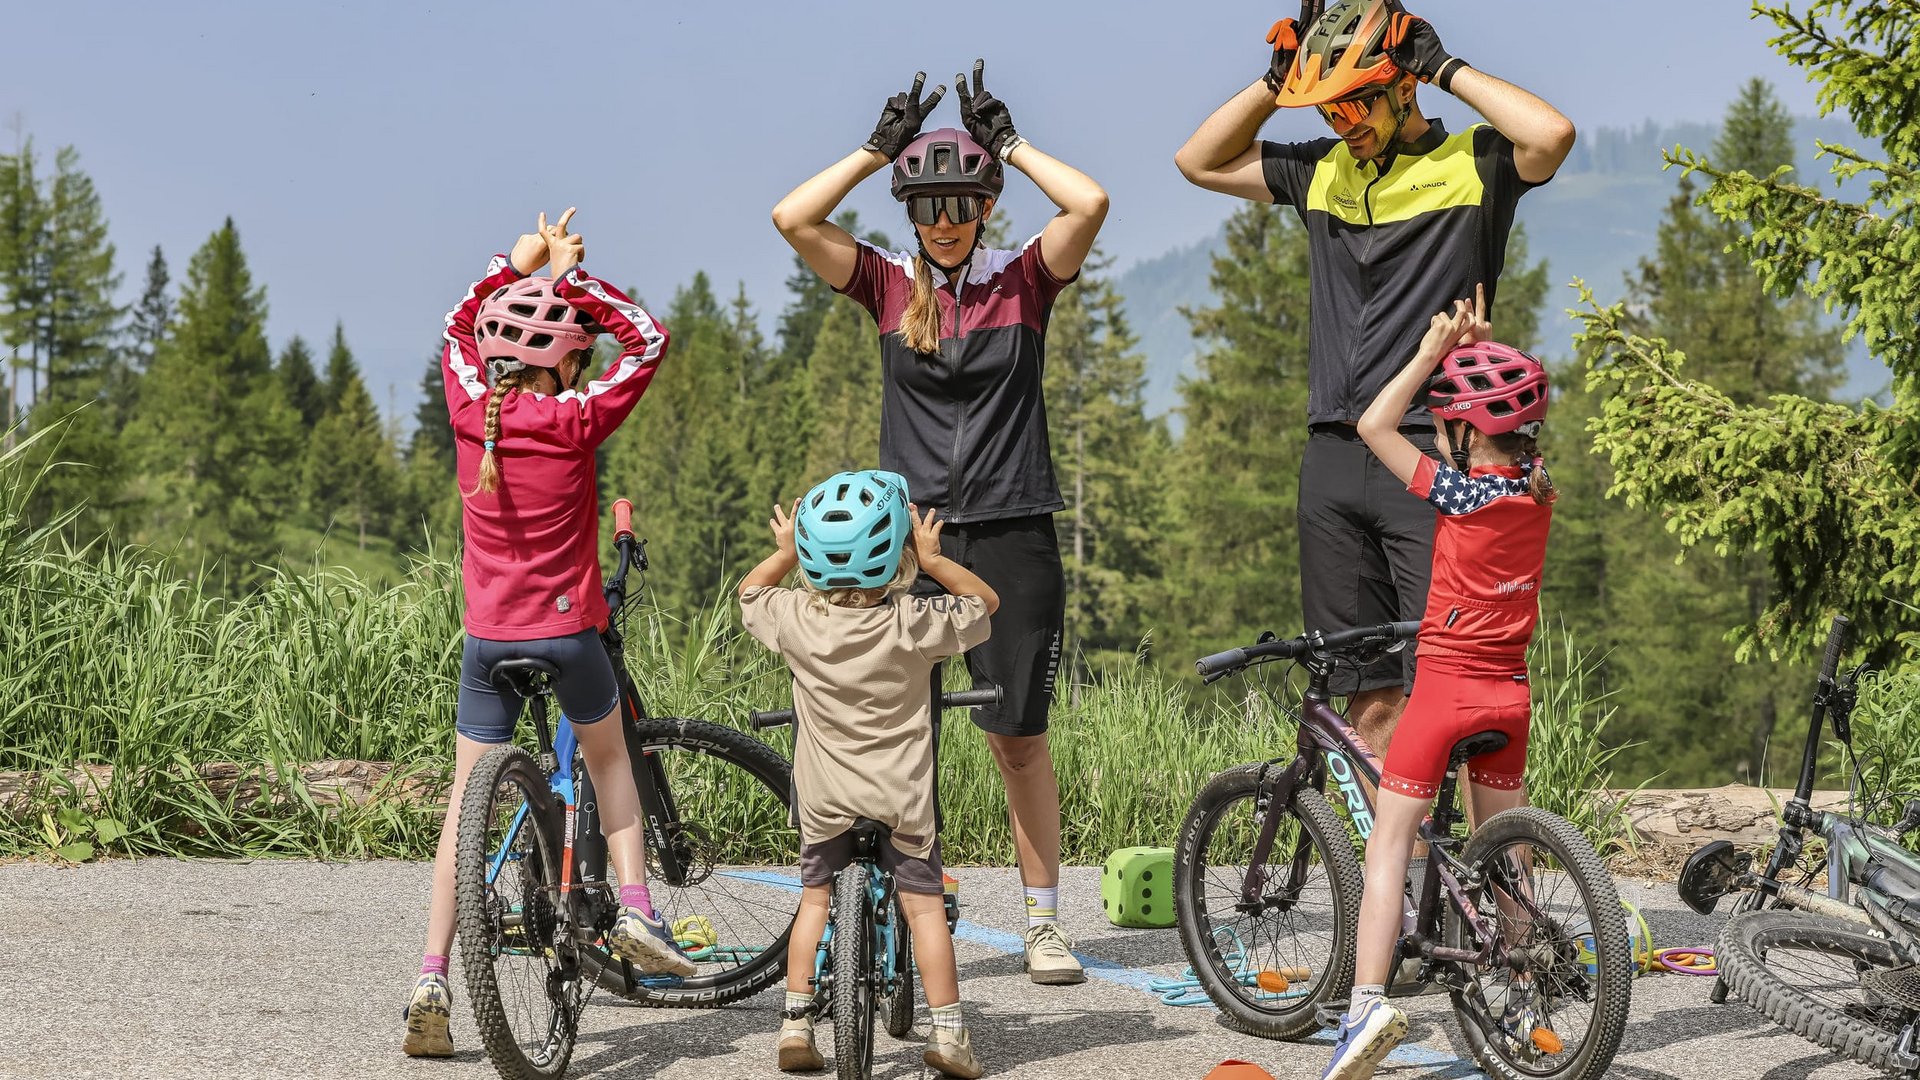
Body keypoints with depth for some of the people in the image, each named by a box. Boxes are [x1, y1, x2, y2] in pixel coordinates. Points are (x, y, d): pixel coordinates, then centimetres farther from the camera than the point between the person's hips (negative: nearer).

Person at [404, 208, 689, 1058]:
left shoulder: (469, 412, -2)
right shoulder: (573, 422, -12)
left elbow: (458, 326, 19)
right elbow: (649, 341, -2)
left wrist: (519, 262, 21)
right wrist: (573, 275, -3)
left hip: (487, 634, 2)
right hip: (567, 630, -2)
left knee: (467, 799, 6)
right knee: (607, 752, 26)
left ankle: (432, 978, -2)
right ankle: (635, 910, 15)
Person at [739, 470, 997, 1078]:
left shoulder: (795, 620, -11)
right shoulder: (916, 625, -16)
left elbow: (750, 590, 12)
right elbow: (985, 601, 1)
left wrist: (783, 553, 17)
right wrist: (933, 559, 3)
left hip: (824, 797, 2)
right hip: (901, 794, -2)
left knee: (816, 897, 15)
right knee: (924, 903, 6)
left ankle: (796, 1023, 13)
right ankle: (947, 1030, 5)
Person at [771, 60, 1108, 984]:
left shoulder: (1024, 281, 3)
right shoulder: (889, 287, 6)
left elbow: (1089, 203, -13)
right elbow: (793, 217, -5)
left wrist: (1006, 139, -3)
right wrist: (880, 145, -2)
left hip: (1012, 536, -1)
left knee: (1018, 736, 2)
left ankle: (1045, 925, 12)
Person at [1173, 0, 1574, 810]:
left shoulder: (1472, 165, 0)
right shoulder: (1323, 172, 16)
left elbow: (1552, 134, -20)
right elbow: (1200, 161, 25)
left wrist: (1447, 67, -9)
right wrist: (1276, 80, 12)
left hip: (1432, 458, -6)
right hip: (1333, 461, 6)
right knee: (1372, 703, 7)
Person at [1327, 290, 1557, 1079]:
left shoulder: (1463, 495, -16)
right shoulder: (1537, 491, 2)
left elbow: (1373, 427, -12)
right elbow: (1503, 431, 23)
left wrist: (1432, 351, -8)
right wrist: (1473, 350, 17)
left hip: (1446, 682, -7)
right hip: (1509, 688, 7)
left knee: (1389, 843, -6)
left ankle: (1367, 1001, -19)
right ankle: (1519, 1005, 24)